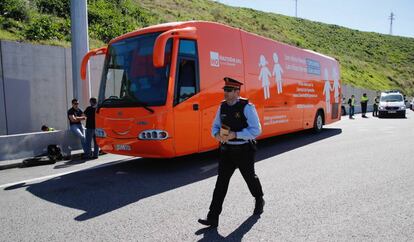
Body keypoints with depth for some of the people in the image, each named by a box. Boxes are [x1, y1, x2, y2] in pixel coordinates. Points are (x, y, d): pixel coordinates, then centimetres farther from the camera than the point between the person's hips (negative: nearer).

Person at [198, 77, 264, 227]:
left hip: (244, 151, -4)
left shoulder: (247, 107, -15)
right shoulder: (222, 107, 3)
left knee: (250, 178, 16)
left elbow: (256, 130, -18)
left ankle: (259, 201, 47)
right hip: (227, 150, 4)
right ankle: (213, 218, 0)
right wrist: (217, 135, -14)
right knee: (221, 181, -2)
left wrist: (235, 135, -27)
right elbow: (215, 126, 10)